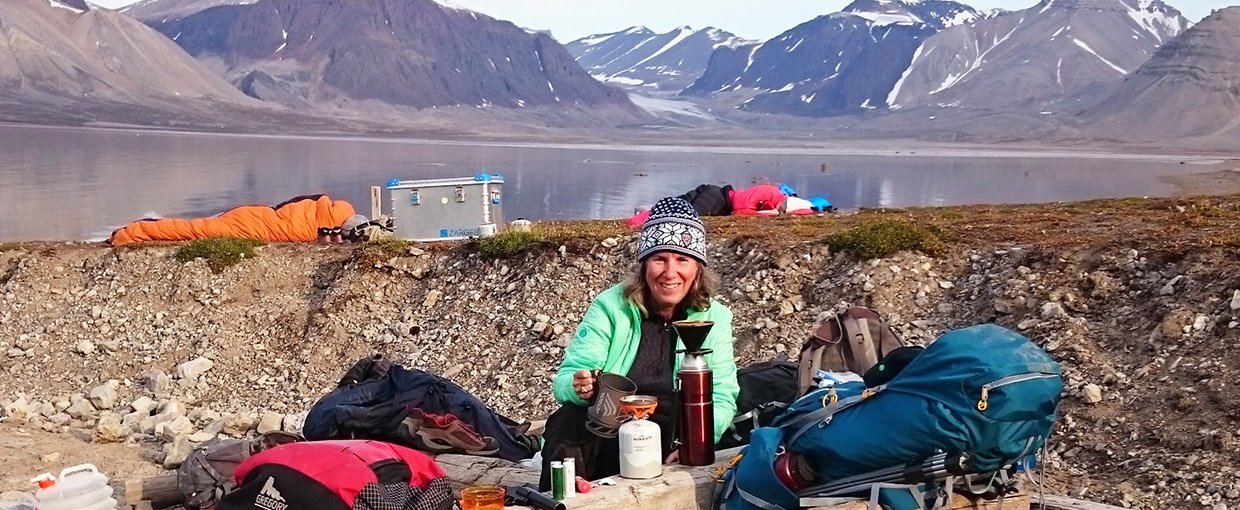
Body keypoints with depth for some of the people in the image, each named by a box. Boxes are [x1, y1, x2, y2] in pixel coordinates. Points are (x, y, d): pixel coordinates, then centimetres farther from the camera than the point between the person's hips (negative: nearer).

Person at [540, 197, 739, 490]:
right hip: (602, 438, 0)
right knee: (568, 422, -30)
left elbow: (722, 398, -2)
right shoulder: (611, 306, -1)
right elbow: (565, 378, -4)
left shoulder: (714, 317, 3)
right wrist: (579, 387, -30)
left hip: (671, 450, 0)